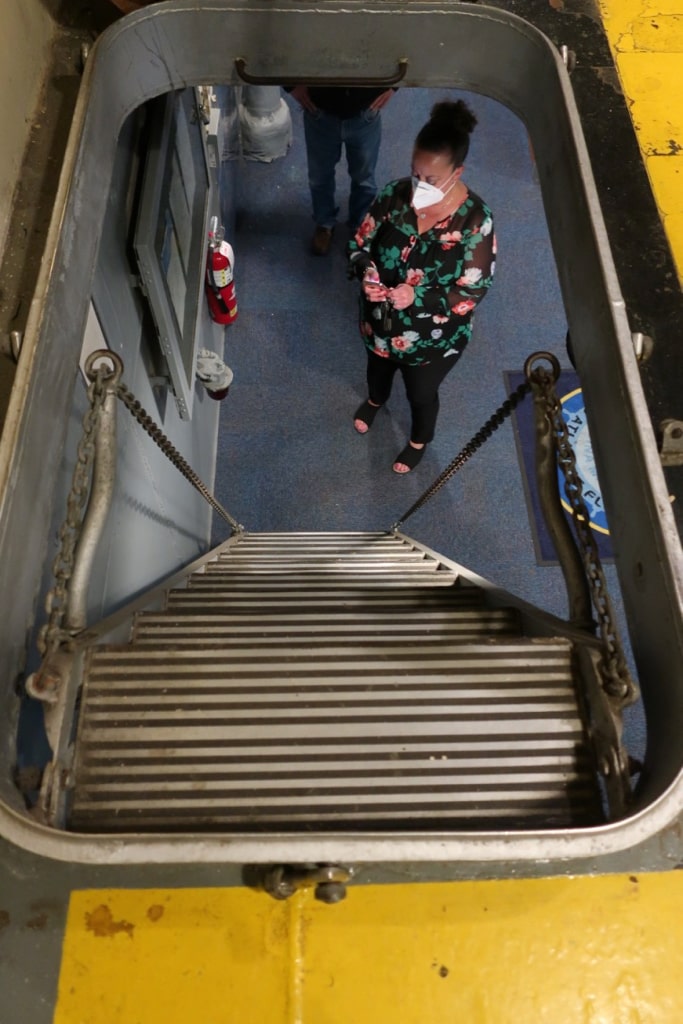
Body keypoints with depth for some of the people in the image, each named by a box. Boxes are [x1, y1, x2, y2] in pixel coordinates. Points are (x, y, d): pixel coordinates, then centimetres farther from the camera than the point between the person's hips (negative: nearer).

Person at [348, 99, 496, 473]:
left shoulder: (474, 219, -27)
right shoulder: (394, 195, -17)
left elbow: (473, 290, -23)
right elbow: (360, 243, -5)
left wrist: (417, 296, -36)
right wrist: (366, 273, -28)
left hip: (434, 336, -3)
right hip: (380, 320, 4)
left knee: (421, 393, 21)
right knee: (377, 367, 33)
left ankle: (419, 441, 54)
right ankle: (375, 400, 70)